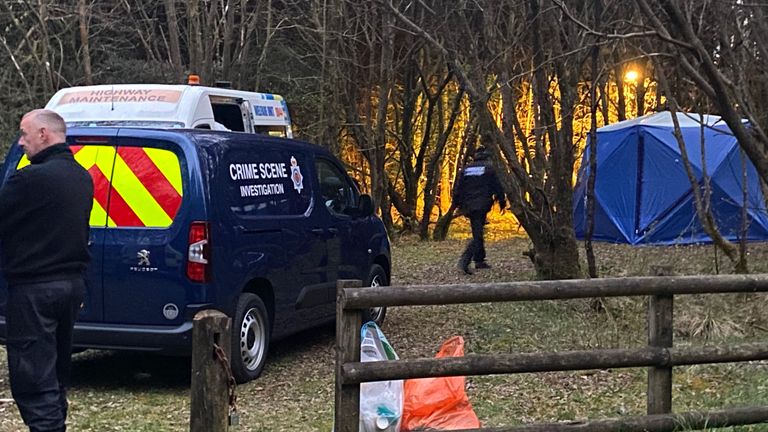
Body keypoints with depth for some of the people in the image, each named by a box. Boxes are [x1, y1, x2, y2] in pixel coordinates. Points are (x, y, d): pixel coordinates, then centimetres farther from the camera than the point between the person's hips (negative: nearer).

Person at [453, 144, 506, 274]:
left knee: (478, 232, 19)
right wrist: (502, 202, 8)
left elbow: (458, 188, 12)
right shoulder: (490, 168, -1)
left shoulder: (466, 169, 13)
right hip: (482, 205, -6)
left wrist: (458, 204, 19)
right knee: (478, 235, -10)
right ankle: (464, 260, -26)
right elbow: (497, 187, -2)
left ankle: (479, 260, 21)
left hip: (468, 205, 6)